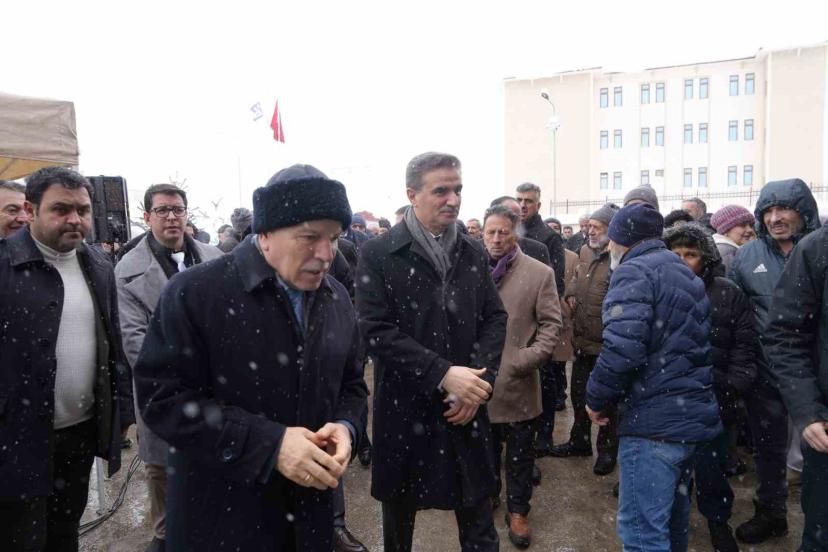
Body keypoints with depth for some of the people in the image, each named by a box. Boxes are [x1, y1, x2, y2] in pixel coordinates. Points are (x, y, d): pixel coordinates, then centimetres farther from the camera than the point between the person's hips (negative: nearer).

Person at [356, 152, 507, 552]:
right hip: (404, 410, -2)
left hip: (467, 408, 3)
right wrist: (443, 374, -21)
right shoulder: (378, 255, -8)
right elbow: (376, 331, -16)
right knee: (399, 518, 19)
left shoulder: (473, 253, 5)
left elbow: (495, 319, 5)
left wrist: (479, 379, -10)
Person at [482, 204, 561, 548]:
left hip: (518, 384, -2)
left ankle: (517, 511, 29)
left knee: (520, 455, 11)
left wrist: (529, 359, -17)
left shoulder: (540, 273, -2)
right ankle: (487, 494, 42)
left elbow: (551, 324, -4)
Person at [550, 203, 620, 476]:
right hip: (582, 339, 8)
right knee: (578, 393, 20)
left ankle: (607, 450, 31)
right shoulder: (586, 251, 6)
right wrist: (571, 293, 5)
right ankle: (579, 441, 40)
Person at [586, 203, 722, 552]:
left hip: (654, 421, -10)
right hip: (696, 415, 10)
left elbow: (622, 348, -24)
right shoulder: (684, 273, 18)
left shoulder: (633, 272, -12)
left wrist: (596, 399, -10)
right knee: (672, 515, 26)